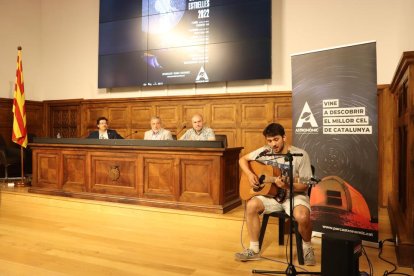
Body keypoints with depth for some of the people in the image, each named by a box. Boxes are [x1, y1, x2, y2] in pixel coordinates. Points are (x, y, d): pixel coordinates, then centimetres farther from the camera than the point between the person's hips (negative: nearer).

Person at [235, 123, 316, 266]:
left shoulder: (300, 155, -13)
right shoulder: (265, 152, -1)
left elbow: (305, 185, -13)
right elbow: (243, 159, 9)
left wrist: (287, 186, -32)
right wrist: (250, 174, -10)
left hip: (294, 195, -3)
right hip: (272, 195, 4)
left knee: (302, 216, -34)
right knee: (251, 205, -23)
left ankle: (307, 248, 0)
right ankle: (254, 249, -7)